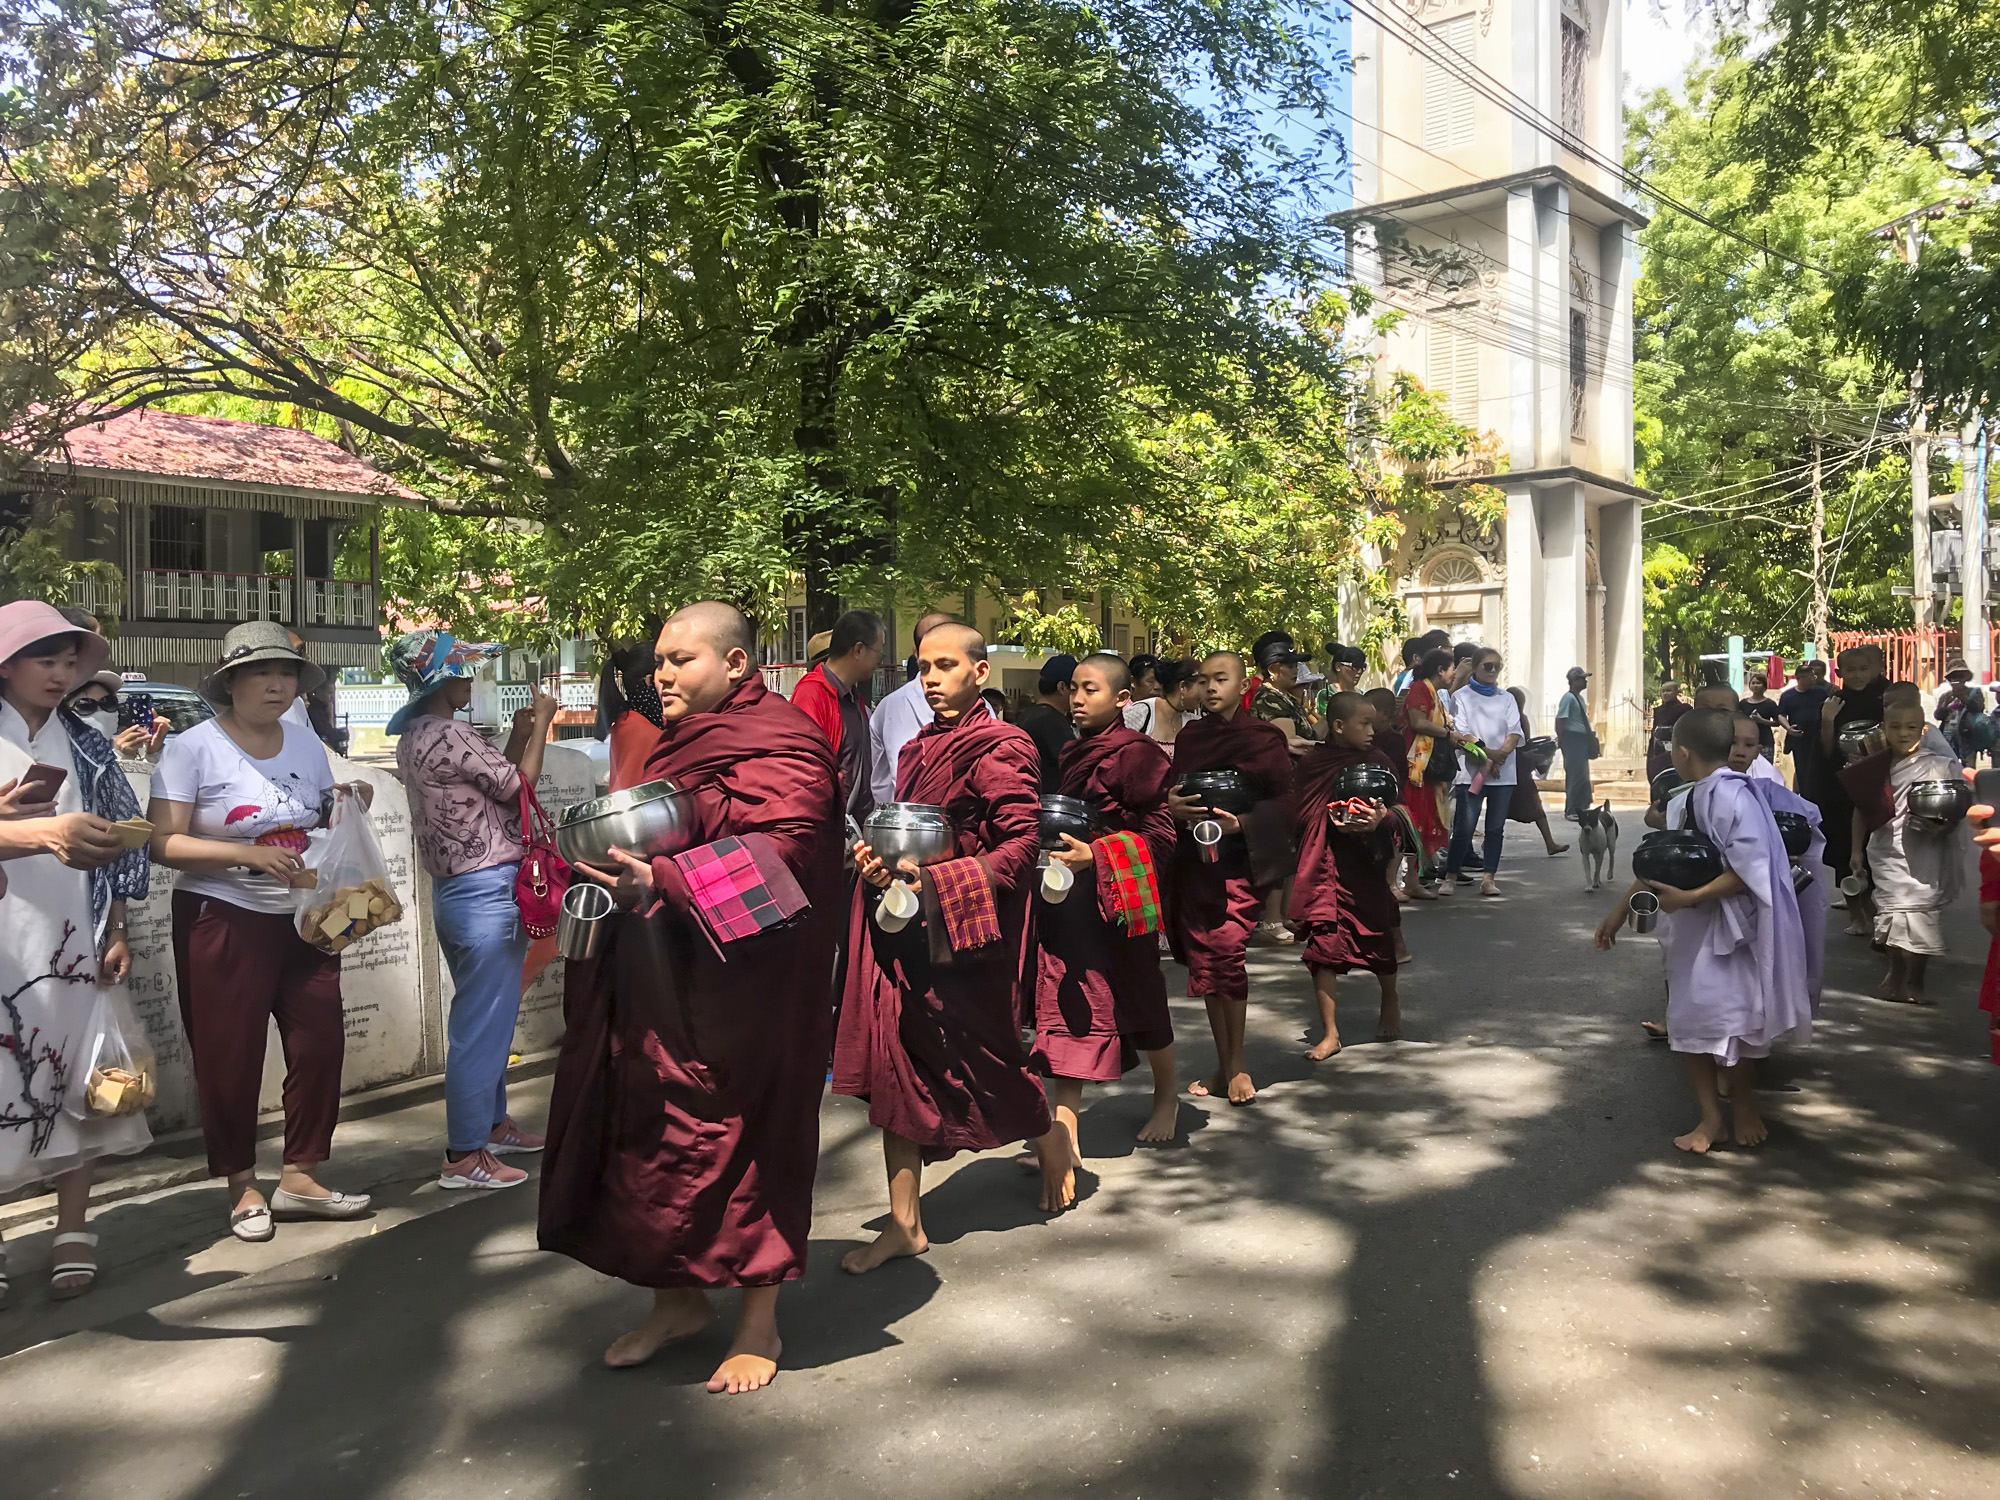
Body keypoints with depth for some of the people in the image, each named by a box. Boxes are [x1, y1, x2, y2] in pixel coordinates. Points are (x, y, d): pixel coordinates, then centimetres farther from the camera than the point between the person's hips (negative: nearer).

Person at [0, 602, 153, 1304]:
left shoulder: (86, 746, 11)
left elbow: (117, 844, 13)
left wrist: (117, 934, 7)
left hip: (74, 942, 3)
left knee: (75, 1075, 4)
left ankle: (73, 1229, 14)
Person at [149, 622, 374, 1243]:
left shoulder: (306, 743, 9)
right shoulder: (193, 748, -8)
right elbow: (164, 843, -14)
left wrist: (350, 807, -2)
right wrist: (245, 853, -25)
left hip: (304, 919, 5)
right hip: (222, 920, -5)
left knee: (321, 1043, 2)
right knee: (230, 1057, 2)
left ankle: (299, 1178, 16)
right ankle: (242, 1186, 18)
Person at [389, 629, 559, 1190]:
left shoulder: (415, 736, 12)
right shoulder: (449, 735, -19)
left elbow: (493, 783, 15)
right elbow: (519, 786, -11)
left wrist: (518, 734, 12)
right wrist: (541, 724, -1)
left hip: (455, 890, 11)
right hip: (486, 891, -11)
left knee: (483, 1016, 21)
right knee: (483, 1021, -4)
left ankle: (491, 1123, 33)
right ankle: (464, 1155, 3)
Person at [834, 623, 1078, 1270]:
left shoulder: (1002, 749, -9)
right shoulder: (918, 751, 14)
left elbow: (1020, 848, -15)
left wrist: (938, 881, -25)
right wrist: (877, 859, 1)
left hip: (967, 932, -7)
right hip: (905, 931, 7)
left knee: (983, 1055, 8)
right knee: (897, 1064, 4)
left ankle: (1051, 1142, 40)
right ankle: (904, 1223, 13)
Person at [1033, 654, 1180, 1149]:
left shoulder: (1137, 753, -9)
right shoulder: (1073, 754, 13)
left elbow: (1159, 832, -14)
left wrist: (1094, 856, -24)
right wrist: (1055, 848, 6)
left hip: (1120, 897, -6)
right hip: (1068, 899, 6)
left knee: (1140, 998, 11)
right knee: (1066, 1007, -1)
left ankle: (1167, 1095, 37)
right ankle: (1063, 1133, -2)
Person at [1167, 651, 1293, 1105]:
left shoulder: (1265, 738, -1)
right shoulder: (1189, 737, 12)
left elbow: (1283, 803, -4)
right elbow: (1171, 793, 15)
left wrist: (1240, 823, -19)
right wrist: (1171, 806, -8)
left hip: (1241, 859, -5)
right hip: (1193, 859, 5)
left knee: (1227, 953, -16)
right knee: (1203, 960, 5)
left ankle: (1237, 1063, 1)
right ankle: (1224, 1065, 19)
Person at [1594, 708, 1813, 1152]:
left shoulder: (1733, 798, -20)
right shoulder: (1694, 798, 6)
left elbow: (1749, 871, -25)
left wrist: (1689, 897, -27)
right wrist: (1622, 908, 13)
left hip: (1729, 930, -8)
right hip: (1693, 927, 8)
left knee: (1726, 1023, 1)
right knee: (1690, 1021, 10)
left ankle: (1744, 1107, 24)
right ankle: (1710, 1117, 21)